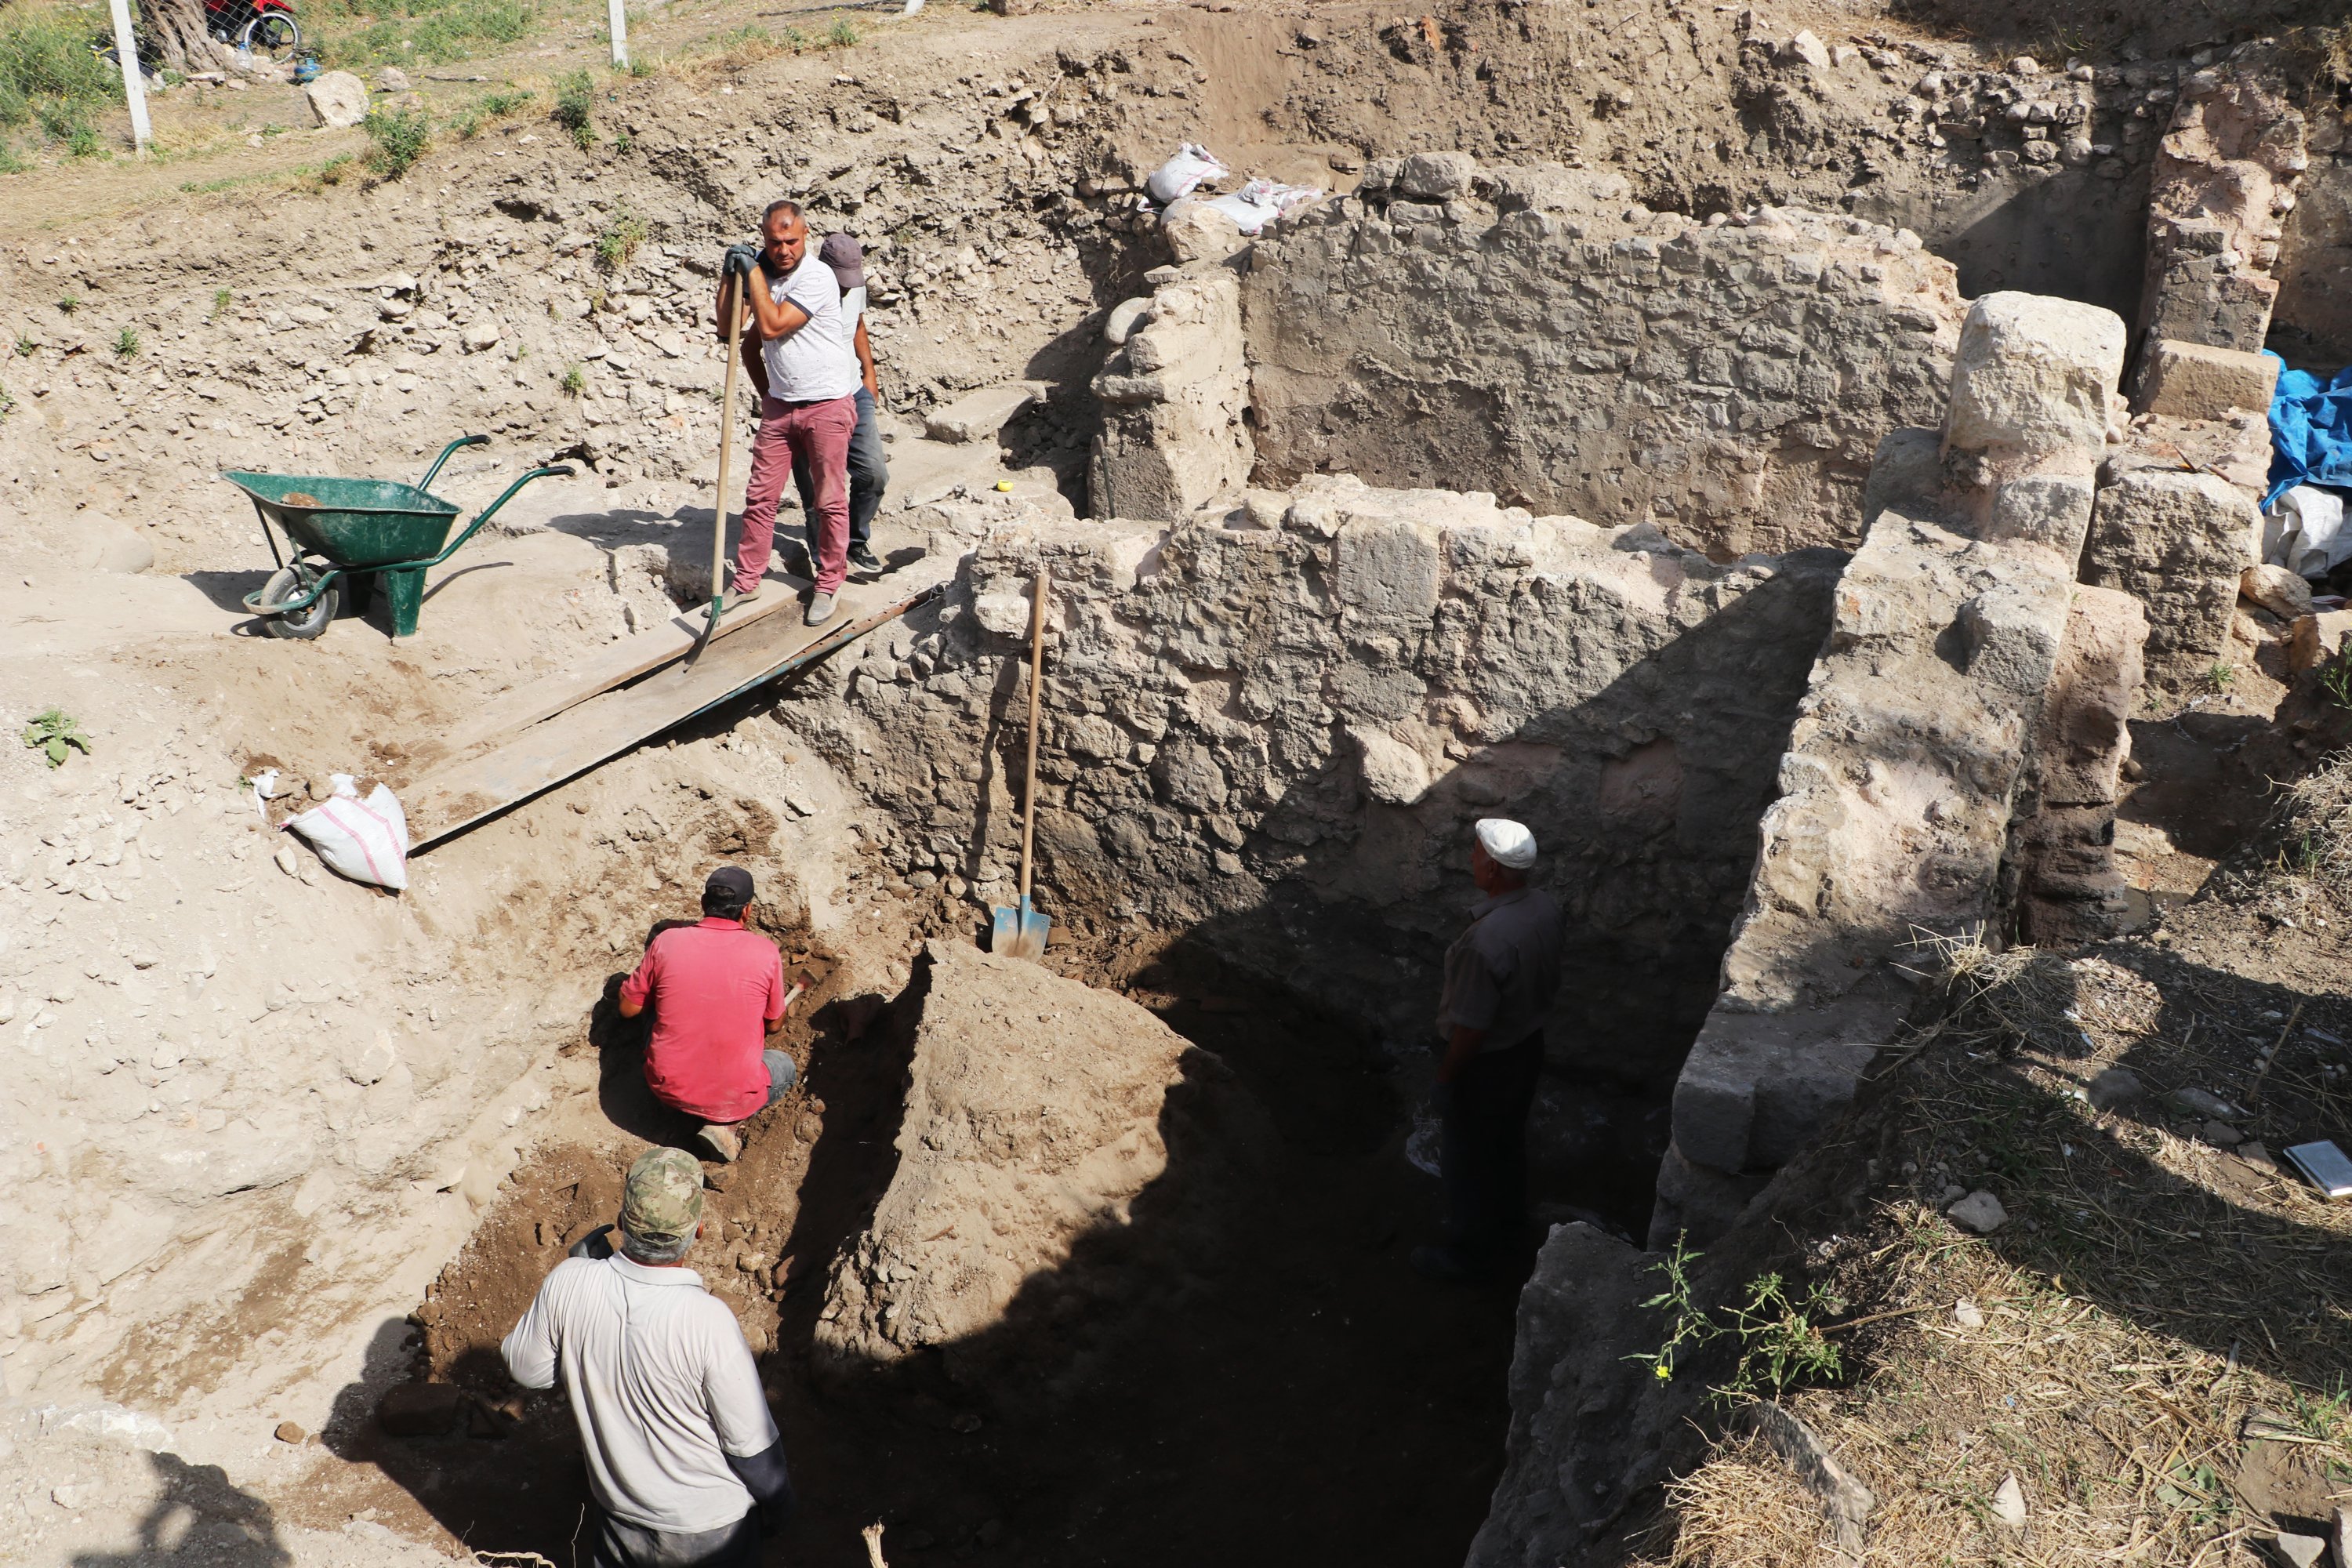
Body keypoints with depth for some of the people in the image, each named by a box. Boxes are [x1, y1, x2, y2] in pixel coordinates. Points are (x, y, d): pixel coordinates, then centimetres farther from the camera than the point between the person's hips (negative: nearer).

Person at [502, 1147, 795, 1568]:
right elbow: (751, 1443, -21)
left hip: (618, 1512, 4)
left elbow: (525, 1367, -3)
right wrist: (776, 1506, -2)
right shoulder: (707, 1321, -34)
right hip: (710, 1529, -3)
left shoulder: (567, 1284, -24)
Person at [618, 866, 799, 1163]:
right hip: (733, 1098, -4)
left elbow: (628, 1008, 4)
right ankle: (726, 1125, 5)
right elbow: (774, 1025, 4)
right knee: (785, 1065, 29)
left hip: (667, 1090, 4)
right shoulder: (766, 953, -11)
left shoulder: (667, 942, -8)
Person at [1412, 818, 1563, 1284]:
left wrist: (1445, 1079, -13)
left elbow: (1471, 1028, -28)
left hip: (1487, 1063, -8)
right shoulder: (1546, 906, -12)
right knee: (1508, 1142, 28)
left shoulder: (1485, 941, -38)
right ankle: (1507, 1227, 50)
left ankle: (1472, 1253, 34)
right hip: (1529, 1044, 8)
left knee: (1467, 1159, 15)